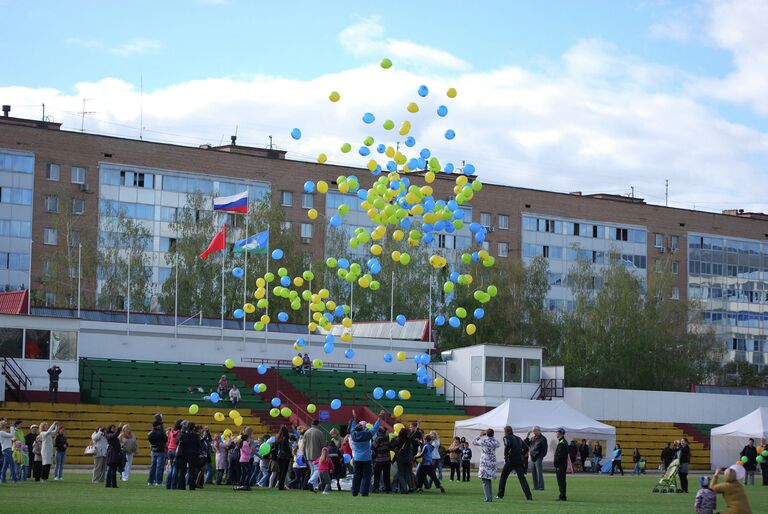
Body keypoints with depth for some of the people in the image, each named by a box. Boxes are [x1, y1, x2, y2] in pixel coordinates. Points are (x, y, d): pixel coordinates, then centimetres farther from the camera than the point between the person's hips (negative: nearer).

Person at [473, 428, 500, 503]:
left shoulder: (483, 441, -10)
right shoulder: (495, 442, 1)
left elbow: (474, 442, 7)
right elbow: (498, 444, 26)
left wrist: (480, 435, 18)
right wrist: (492, 437, 30)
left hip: (485, 464, -4)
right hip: (492, 463, 4)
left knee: (485, 481, -2)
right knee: (489, 481, 17)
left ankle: (488, 498, -11)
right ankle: (490, 497, 16)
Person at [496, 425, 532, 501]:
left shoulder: (506, 437, -2)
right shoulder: (518, 438, 16)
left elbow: (508, 444, -24)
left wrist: (505, 454, -12)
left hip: (510, 460, -4)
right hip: (519, 461, 4)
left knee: (503, 477, 11)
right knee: (522, 478, 0)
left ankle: (500, 495, 15)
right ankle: (529, 496, -14)